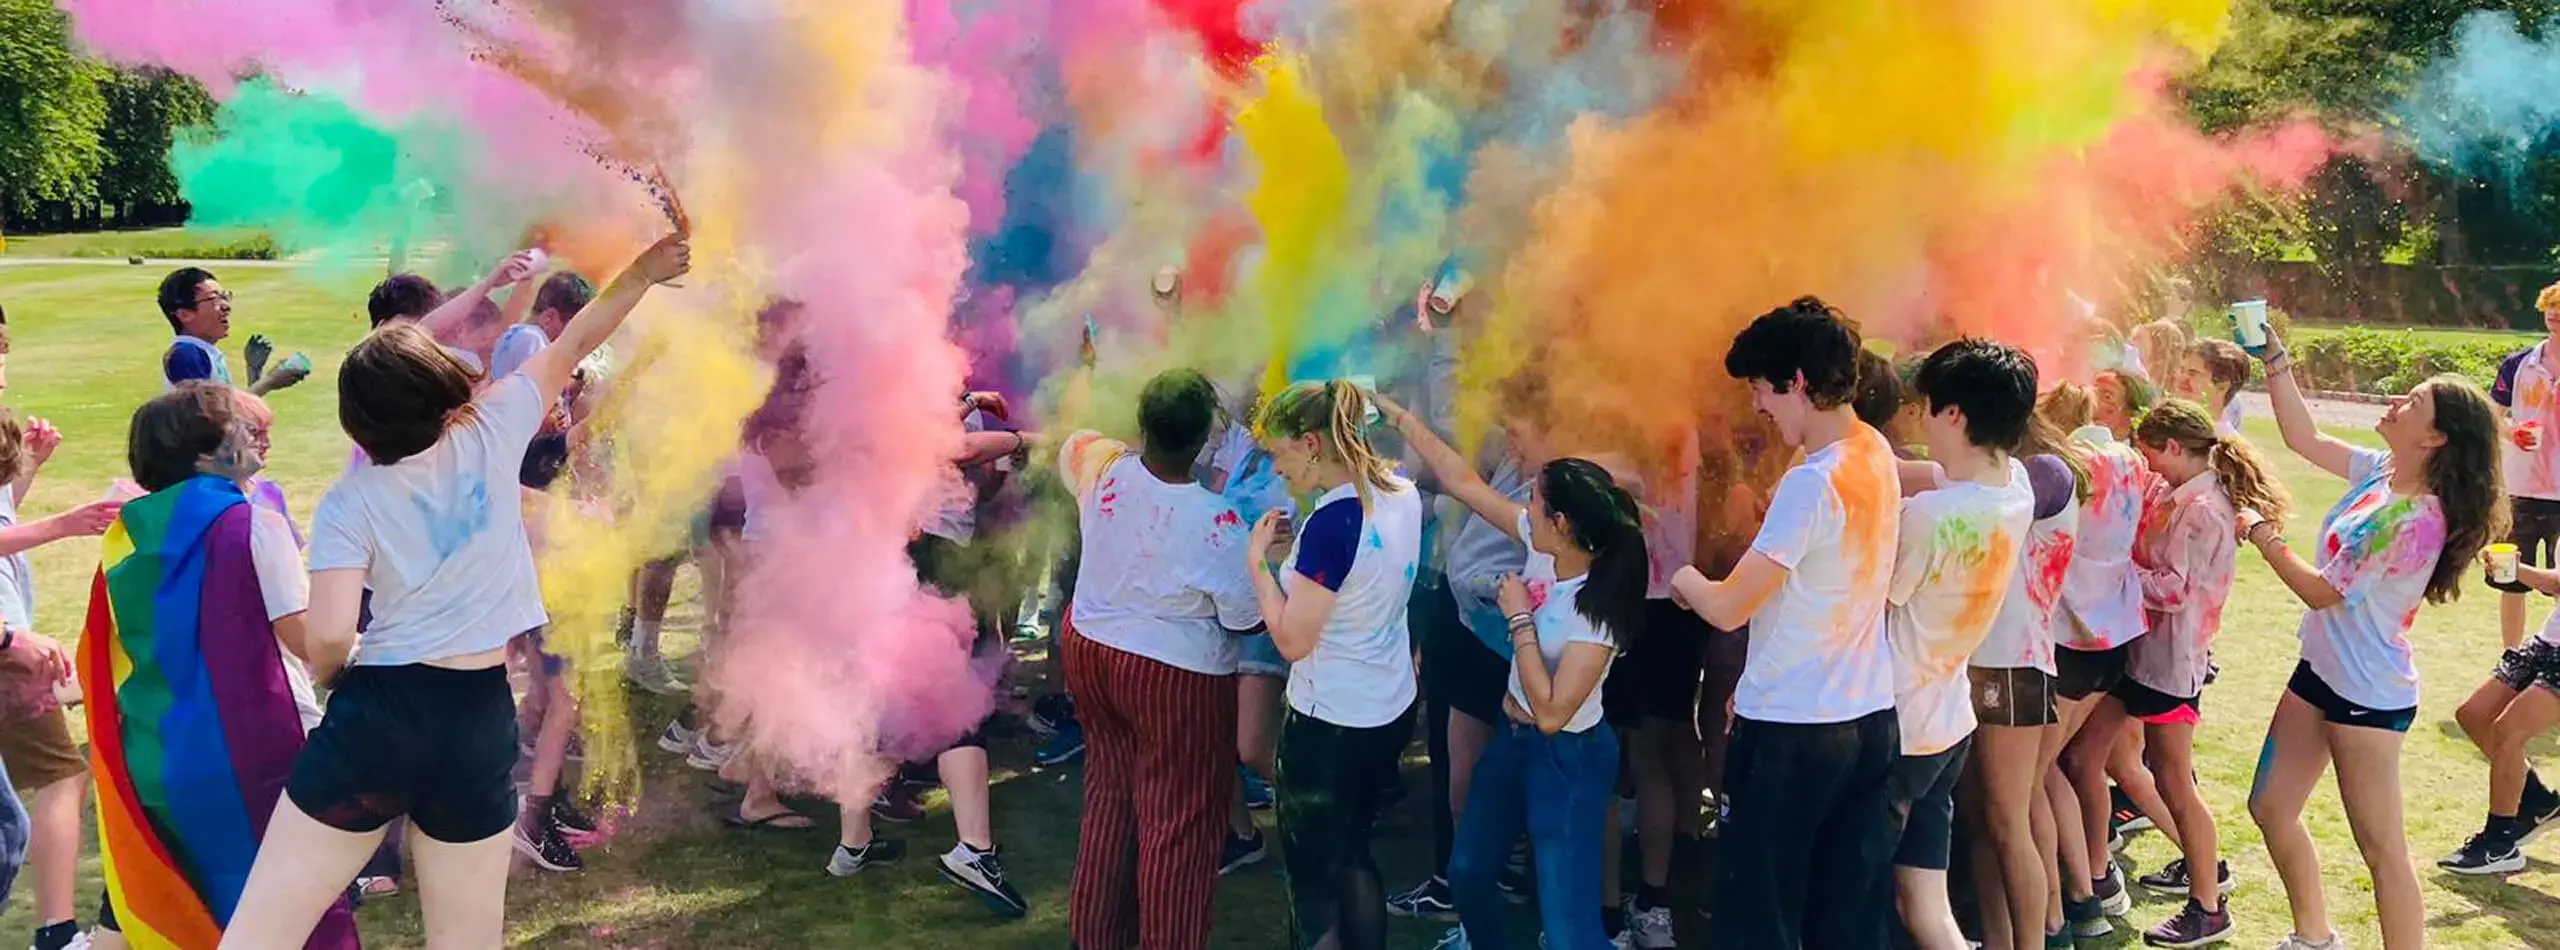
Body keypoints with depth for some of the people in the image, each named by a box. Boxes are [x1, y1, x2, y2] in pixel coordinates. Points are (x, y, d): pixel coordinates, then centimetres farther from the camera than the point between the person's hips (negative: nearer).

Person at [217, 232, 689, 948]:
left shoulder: (348, 503, -2)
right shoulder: (491, 433, 2)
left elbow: (328, 639, -13)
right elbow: (574, 345, 15)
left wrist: (334, 671, 9)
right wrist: (643, 273, 21)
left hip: (377, 714, -2)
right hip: (481, 721, 2)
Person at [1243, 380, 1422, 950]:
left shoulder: (1331, 523, -26)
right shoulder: (1402, 495, -1)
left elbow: (1292, 641, -21)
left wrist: (1259, 560, -12)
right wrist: (1298, 550, 5)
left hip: (1331, 724, -8)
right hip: (1392, 709, 8)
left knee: (1312, 876, 7)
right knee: (1352, 853, 24)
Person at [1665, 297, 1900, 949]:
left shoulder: (1811, 485, -20)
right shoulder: (1876, 453, 5)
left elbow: (1727, 609, -20)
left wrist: (1685, 579, 3)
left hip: (1790, 732, -8)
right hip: (1871, 720, 8)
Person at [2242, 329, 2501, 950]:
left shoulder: (2417, 520, -24)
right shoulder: (2381, 473, 1)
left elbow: (2322, 591, -19)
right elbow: (2303, 438, 10)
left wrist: (2262, 533, -7)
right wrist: (2274, 358, 2)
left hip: (2368, 696, -9)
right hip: (2320, 671, 9)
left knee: (2381, 849, -1)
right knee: (2270, 810, 17)